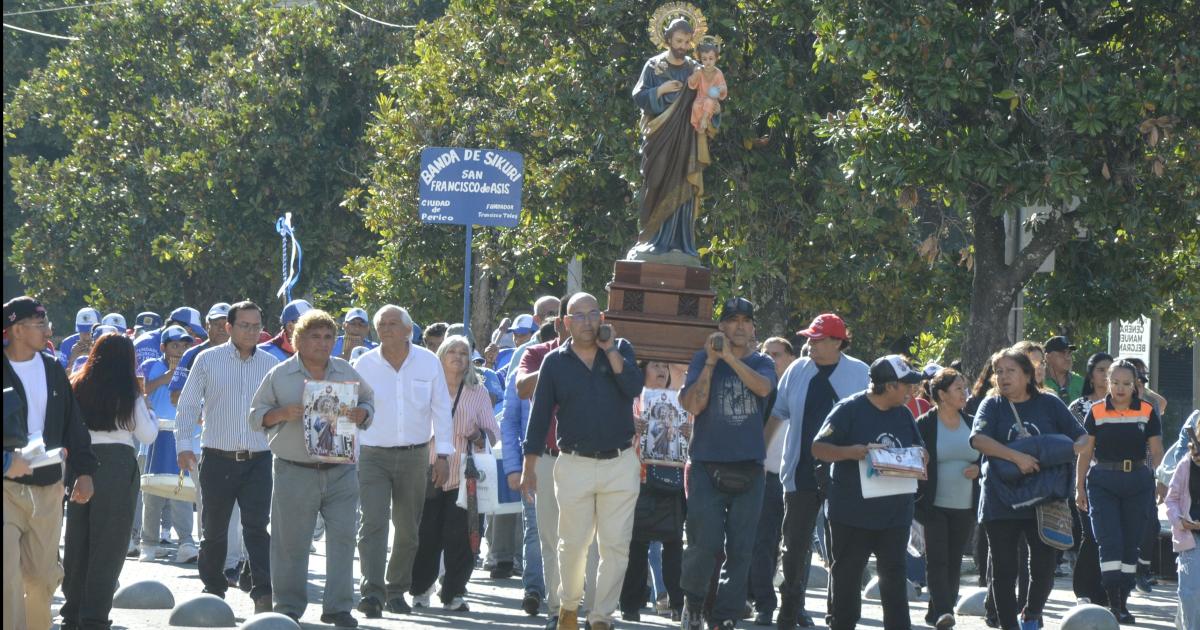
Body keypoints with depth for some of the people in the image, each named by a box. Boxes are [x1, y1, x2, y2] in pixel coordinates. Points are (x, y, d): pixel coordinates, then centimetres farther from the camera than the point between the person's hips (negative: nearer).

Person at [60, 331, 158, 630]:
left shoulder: (77, 388, 3)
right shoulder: (128, 394, -5)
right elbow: (147, 434, -1)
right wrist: (146, 407, 12)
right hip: (118, 462, -4)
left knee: (77, 540, 12)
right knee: (108, 545, 0)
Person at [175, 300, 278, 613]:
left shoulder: (270, 364, 8)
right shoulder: (208, 360, 3)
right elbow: (187, 406, 5)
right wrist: (184, 445, -4)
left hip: (258, 459, 0)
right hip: (218, 458, 0)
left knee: (257, 527, -10)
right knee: (214, 529, 8)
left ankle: (263, 593, -14)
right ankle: (213, 588, 24)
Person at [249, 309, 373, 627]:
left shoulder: (347, 373, 10)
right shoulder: (279, 375, 2)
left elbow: (369, 401, 20)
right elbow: (256, 416, 6)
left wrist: (361, 414, -3)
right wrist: (281, 414, -14)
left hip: (341, 470, 2)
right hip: (295, 472, -2)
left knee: (343, 536, -4)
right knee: (291, 541, 3)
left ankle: (338, 607, 2)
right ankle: (289, 606, 14)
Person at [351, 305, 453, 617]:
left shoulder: (429, 363, 1)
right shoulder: (364, 365, 0)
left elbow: (441, 410, 6)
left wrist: (442, 454, 1)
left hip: (414, 456, 1)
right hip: (373, 455, -1)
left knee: (408, 529, 8)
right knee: (372, 523, -15)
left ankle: (397, 591, 22)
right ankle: (372, 592, -22)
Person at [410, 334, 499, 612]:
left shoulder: (478, 392, 11)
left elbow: (493, 431, 10)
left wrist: (479, 436, -12)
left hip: (463, 475, 0)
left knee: (458, 536, -6)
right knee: (426, 536, -1)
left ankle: (454, 593, 4)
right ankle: (419, 591, 12)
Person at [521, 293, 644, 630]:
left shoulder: (620, 349, 7)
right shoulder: (555, 362, 5)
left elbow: (634, 387, -12)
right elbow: (539, 415, 5)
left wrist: (609, 349, -12)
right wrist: (529, 467, 1)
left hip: (620, 464, 0)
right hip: (575, 464, 0)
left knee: (616, 545, -3)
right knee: (572, 543, 4)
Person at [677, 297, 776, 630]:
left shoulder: (762, 363, 9)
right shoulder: (703, 359, 4)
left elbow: (763, 388, -13)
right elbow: (693, 405, -7)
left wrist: (730, 356, -16)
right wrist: (711, 363, -12)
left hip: (749, 469, 2)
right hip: (707, 465, -2)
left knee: (740, 550, 2)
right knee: (705, 544, -11)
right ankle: (692, 600, 14)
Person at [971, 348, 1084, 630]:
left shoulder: (1049, 404, 5)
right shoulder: (992, 406, 2)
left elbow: (1081, 439, 9)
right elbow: (979, 439, -17)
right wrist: (1017, 457, -27)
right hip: (1000, 499, 0)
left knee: (1044, 564, -2)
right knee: (1003, 568, 3)